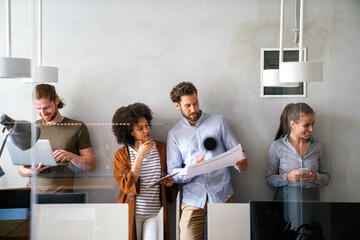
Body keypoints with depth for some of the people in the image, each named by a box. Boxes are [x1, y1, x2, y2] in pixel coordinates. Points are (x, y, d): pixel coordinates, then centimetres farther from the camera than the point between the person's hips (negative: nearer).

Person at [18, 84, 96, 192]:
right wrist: (33, 171, -7)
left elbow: (91, 165, 5)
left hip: (61, 192, -2)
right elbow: (21, 169, 15)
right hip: (34, 190, 3)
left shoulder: (78, 127, 7)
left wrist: (71, 156, -13)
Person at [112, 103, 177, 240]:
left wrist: (170, 181, -2)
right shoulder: (121, 154, 1)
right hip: (133, 212, -1)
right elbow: (127, 186, -11)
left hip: (155, 212, 1)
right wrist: (140, 155, -14)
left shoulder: (161, 148, 8)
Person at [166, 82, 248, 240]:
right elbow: (173, 172, 4)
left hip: (222, 196, 0)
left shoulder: (218, 122, 9)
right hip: (193, 199, 0)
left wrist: (241, 163, -16)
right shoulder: (174, 134, 9)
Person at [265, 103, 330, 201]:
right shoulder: (277, 146, 2)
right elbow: (269, 179, 4)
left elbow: (326, 178, 15)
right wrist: (287, 177, -14)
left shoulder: (319, 146, 8)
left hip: (311, 199, 2)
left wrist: (316, 177, -7)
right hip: (285, 198, -2)